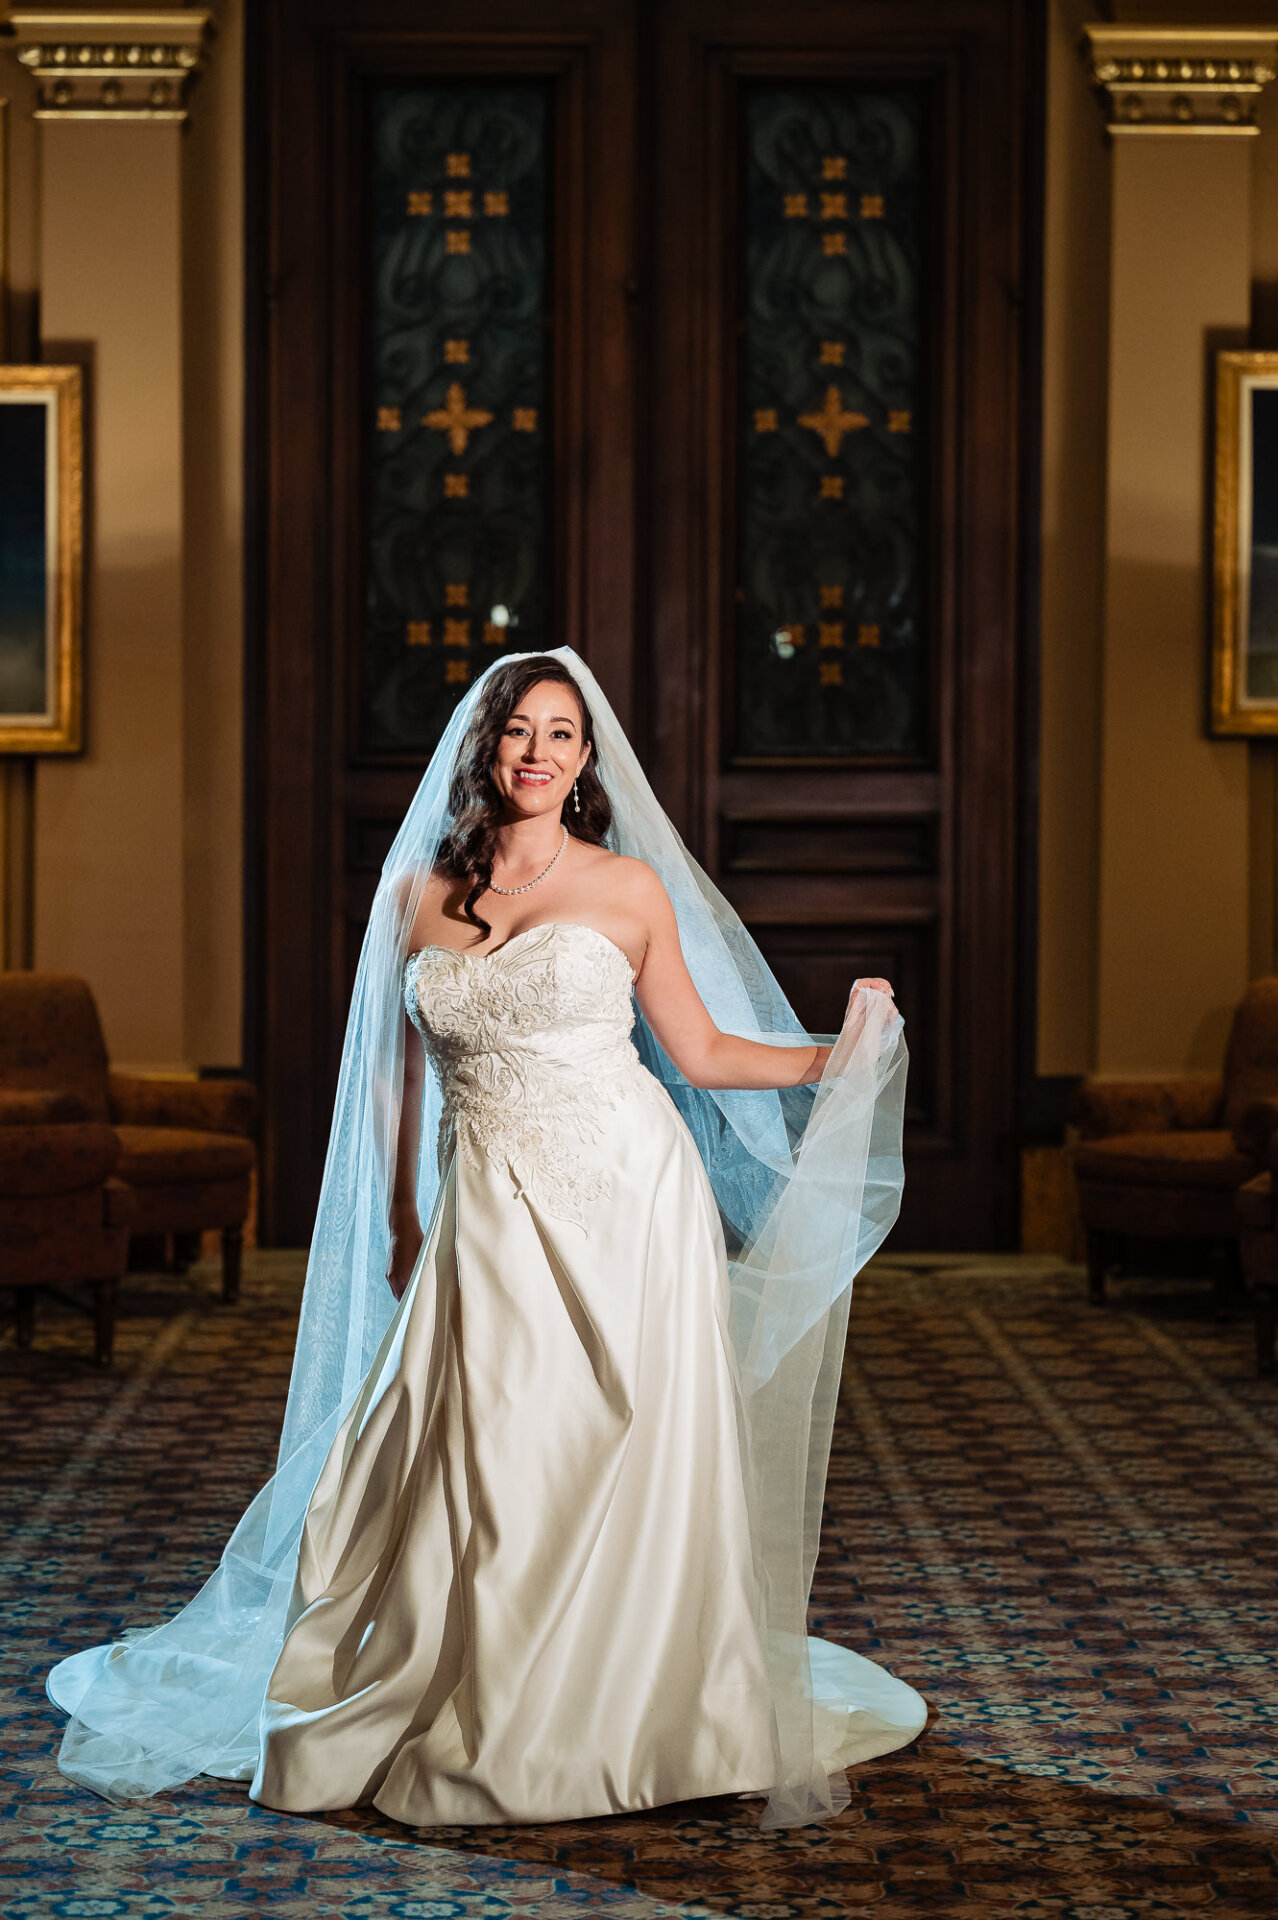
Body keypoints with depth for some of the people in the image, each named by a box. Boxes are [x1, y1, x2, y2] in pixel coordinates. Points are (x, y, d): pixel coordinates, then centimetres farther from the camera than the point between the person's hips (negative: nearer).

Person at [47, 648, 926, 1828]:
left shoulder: (629, 887, 3)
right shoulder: (422, 893, 9)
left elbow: (702, 1052, 7)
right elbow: (402, 1067, 16)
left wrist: (837, 1056, -3)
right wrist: (399, 1218, 17)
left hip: (624, 1199, -2)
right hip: (488, 1217, 2)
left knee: (626, 1465, -1)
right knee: (476, 1474, -1)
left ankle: (630, 1722, 12)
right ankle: (478, 1729, 15)